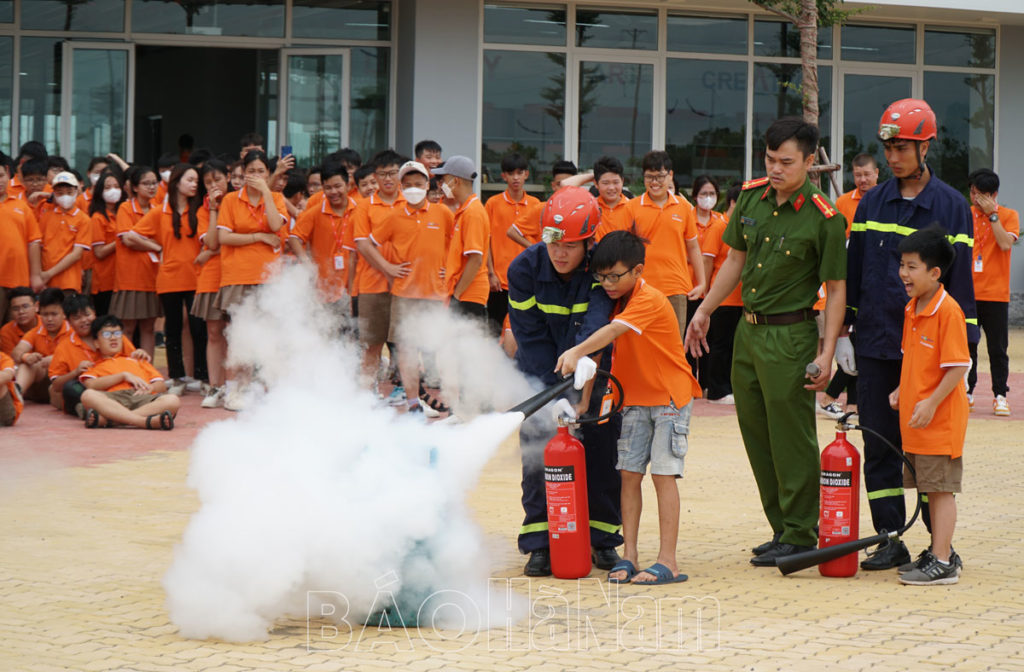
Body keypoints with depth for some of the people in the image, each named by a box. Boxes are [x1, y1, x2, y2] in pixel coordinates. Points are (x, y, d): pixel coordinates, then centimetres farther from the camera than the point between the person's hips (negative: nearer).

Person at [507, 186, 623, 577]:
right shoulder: (525, 269, -18)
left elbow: (595, 328, -35)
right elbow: (531, 339, -16)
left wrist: (581, 387, -49)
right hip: (542, 372, 0)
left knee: (602, 447, -1)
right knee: (538, 445, -7)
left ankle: (602, 538, 13)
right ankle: (539, 544, -1)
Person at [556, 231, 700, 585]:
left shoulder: (650, 301, -20)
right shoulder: (617, 302, 6)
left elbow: (614, 331, -35)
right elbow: (611, 342, 12)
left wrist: (577, 352, -48)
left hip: (670, 396, -7)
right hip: (635, 398, 8)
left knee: (663, 473, -10)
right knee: (629, 473, 2)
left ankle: (668, 561, -9)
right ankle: (629, 555, 5)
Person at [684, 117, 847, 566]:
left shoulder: (823, 218, -13)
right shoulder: (751, 196, 5)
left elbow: (836, 289, -11)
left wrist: (827, 353, -16)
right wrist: (704, 311, 18)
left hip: (791, 335, -7)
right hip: (748, 328, 7)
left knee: (792, 441, -2)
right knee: (757, 435, 12)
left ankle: (800, 535, 8)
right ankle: (782, 529, 22)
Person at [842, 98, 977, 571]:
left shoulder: (951, 207, 0)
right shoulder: (872, 204, 9)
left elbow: (961, 279, -1)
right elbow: (852, 269, 13)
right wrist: (841, 333, 9)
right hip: (875, 346, 3)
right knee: (879, 447, 4)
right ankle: (890, 539, 12)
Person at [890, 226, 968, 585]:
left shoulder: (948, 310, -17)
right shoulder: (912, 309, 11)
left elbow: (958, 366, -19)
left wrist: (931, 403, -21)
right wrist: (901, 391, 10)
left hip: (940, 419, -9)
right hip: (914, 419, 9)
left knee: (941, 488, -4)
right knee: (930, 487, 15)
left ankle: (942, 563, -1)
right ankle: (941, 552, 24)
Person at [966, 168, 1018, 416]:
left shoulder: (1009, 216, 0)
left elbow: (1005, 243, -17)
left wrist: (992, 214, -16)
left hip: (996, 294, -3)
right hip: (968, 293, 3)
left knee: (997, 349, -1)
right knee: (967, 345, 5)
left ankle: (1000, 395, 6)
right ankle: (966, 392, 15)